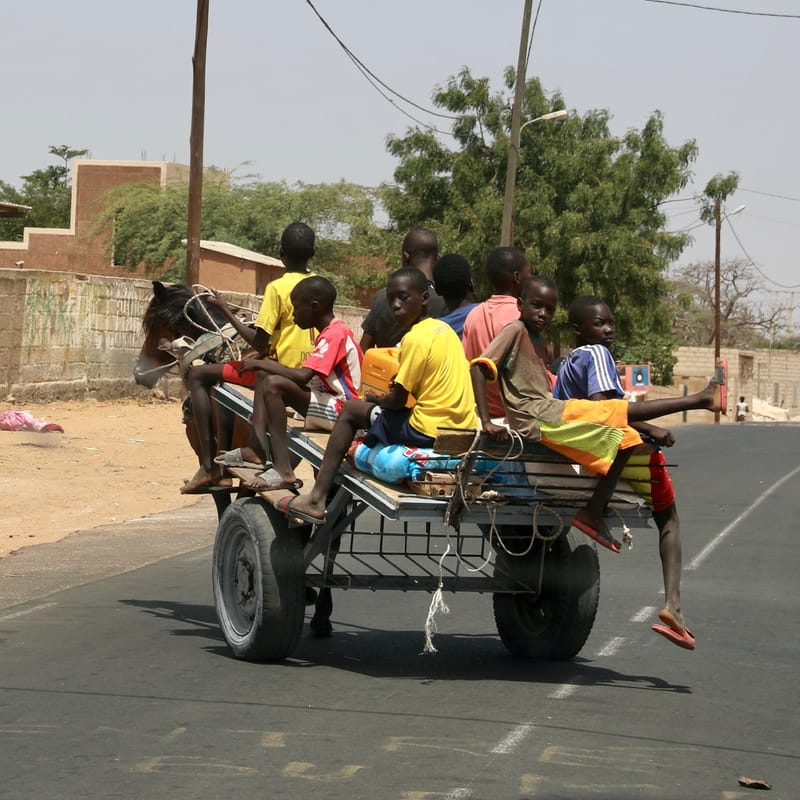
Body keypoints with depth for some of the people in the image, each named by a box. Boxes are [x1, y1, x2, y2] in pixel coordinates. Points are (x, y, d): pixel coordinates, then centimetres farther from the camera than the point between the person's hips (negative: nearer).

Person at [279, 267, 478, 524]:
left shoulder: (415, 339, -13)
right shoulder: (444, 329, 12)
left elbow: (397, 400, -11)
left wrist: (376, 399, 9)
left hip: (429, 432, -9)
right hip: (465, 427, 9)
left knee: (351, 410, 5)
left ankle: (317, 499, 1)